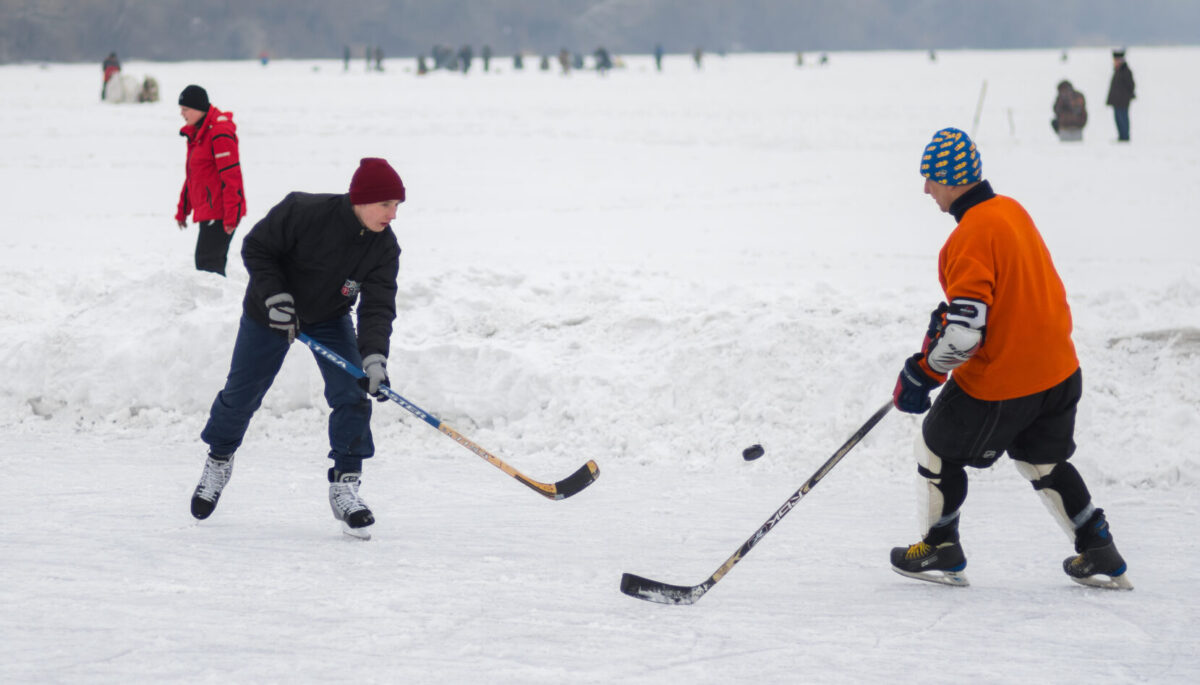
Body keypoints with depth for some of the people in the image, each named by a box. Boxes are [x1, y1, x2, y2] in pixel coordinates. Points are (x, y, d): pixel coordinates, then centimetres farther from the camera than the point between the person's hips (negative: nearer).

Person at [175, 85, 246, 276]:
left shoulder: (220, 133, -15)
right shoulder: (196, 133, 16)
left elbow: (231, 176, -18)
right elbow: (191, 176, 24)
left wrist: (231, 215, -21)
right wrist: (182, 210, 24)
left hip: (219, 214, -10)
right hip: (206, 212, 10)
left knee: (207, 262, -13)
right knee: (214, 262, 11)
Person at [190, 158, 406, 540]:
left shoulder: (384, 248, -20)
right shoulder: (303, 212, -31)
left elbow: (378, 307, -23)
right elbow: (256, 248, -18)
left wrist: (374, 357, -37)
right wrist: (275, 297, -28)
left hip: (330, 319, 2)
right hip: (270, 311, -2)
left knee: (352, 395, -14)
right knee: (242, 393, 8)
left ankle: (344, 487, -5)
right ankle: (219, 459, 36)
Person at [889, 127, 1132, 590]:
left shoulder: (971, 237, -23)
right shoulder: (1012, 210, 5)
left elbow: (966, 331, -27)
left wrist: (922, 374, -15)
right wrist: (947, 316, 20)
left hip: (999, 382, -8)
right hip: (1059, 370, 8)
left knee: (937, 448, 13)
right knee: (1041, 460, 25)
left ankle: (940, 551, 23)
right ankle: (1099, 555, 23)